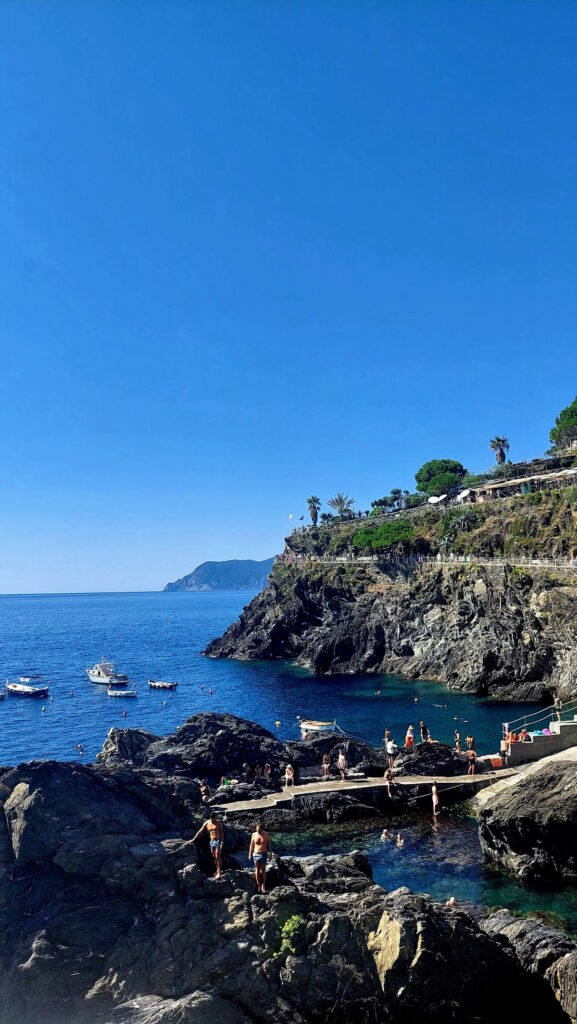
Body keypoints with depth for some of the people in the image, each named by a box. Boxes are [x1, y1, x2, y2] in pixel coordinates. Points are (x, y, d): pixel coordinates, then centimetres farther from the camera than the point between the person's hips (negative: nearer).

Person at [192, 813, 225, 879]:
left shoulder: (219, 822, -10)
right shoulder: (206, 823, -2)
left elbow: (222, 832, -7)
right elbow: (200, 832, 5)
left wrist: (222, 842, -12)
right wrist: (193, 839, 7)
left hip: (218, 841, -4)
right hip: (212, 841, 4)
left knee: (217, 857, -6)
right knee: (214, 857, 9)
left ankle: (219, 872, 1)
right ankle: (217, 870, 24)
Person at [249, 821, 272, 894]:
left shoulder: (266, 834, -8)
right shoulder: (254, 835, -6)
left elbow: (269, 844, 2)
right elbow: (251, 845, 3)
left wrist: (270, 853, 4)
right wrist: (250, 854, 5)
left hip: (264, 854, -1)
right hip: (256, 854, 1)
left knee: (263, 869, 4)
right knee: (257, 869, 5)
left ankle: (263, 885, 14)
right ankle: (258, 885, 14)